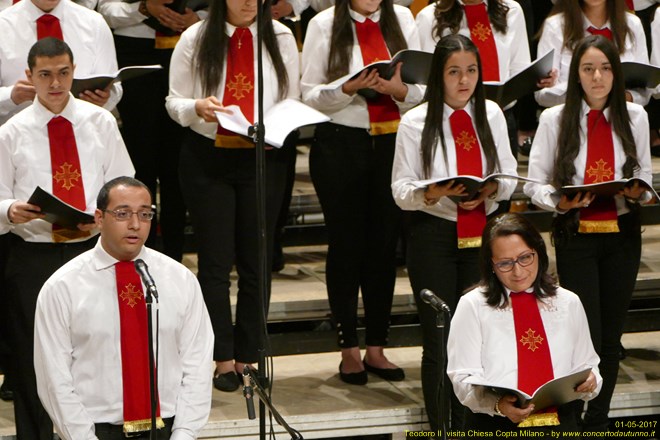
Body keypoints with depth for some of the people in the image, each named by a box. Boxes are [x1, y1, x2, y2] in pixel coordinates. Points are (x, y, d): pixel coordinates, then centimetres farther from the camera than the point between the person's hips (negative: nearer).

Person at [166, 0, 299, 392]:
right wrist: (198, 107, -18)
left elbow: (292, 103, 8)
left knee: (256, 262, 3)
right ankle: (224, 360, 2)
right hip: (207, 158, -1)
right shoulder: (195, 40, 1)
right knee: (216, 260, -3)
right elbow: (174, 103, 3)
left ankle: (247, 358, 11)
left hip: (264, 157, 1)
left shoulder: (281, 37, 4)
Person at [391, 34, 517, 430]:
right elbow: (401, 190, -3)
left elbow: (510, 178, 7)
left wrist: (490, 189, -15)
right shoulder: (416, 123, -3)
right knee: (440, 341, 1)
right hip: (434, 235, -2)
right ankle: (443, 429, 10)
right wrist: (434, 193, -23)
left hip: (483, 233, 2)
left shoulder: (492, 115, 6)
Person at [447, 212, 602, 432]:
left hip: (560, 425, 3)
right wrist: (498, 404, -19)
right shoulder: (472, 306, 6)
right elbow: (465, 379, 0)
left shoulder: (569, 303, 18)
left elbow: (585, 367, 21)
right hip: (495, 426, -3)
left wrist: (589, 382, -3)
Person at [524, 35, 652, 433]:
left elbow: (646, 178, 8)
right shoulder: (555, 119, -3)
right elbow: (535, 184, -1)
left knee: (611, 337, 8)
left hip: (623, 234, 2)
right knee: (588, 337, -9)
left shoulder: (635, 117, 2)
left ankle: (598, 423, 20)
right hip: (575, 236, -2)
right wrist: (560, 202, -20)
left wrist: (638, 192, -14)